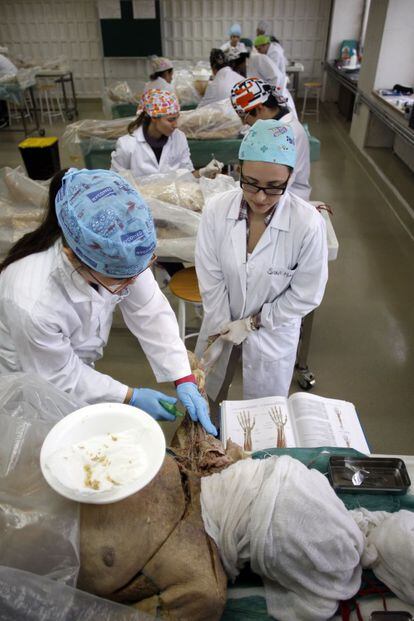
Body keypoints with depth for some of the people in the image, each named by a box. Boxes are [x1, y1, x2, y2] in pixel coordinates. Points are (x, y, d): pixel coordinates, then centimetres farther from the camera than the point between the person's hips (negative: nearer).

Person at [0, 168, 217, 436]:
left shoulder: (110, 251, -30)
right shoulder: (33, 305, -43)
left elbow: (151, 314, -18)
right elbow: (60, 378, -25)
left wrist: (185, 381, -23)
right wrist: (132, 397, -19)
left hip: (76, 365, 5)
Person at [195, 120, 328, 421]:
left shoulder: (309, 224, -27)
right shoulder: (216, 209, -21)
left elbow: (306, 295, -16)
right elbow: (210, 278, -12)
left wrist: (250, 324, -14)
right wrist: (222, 328, -11)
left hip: (273, 332, -2)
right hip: (221, 323, 3)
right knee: (207, 396, 25)